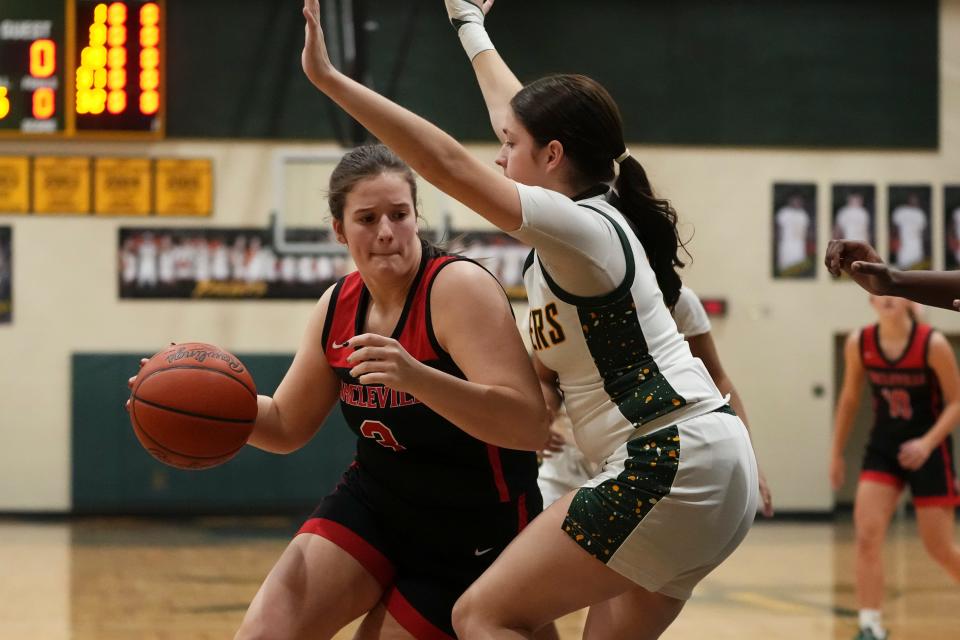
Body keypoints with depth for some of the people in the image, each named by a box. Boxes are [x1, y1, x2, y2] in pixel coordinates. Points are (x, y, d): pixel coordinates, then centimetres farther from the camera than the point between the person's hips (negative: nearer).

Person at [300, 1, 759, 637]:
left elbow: (450, 166, -20)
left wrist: (329, 77, -19)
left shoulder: (579, 227, -12)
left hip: (671, 466, -10)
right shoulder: (600, 209, 14)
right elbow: (527, 110, 30)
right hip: (712, 465, 10)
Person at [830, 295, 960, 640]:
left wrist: (928, 443, -25)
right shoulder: (859, 344, -8)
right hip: (883, 446, 3)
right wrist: (837, 453, 11)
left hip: (928, 449, -3)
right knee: (866, 536, -13)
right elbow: (849, 399, 7)